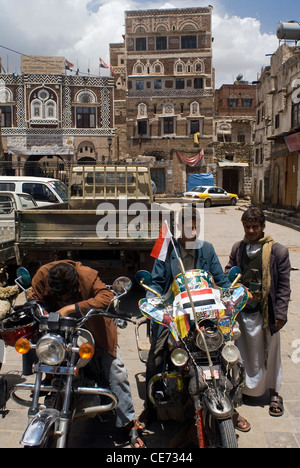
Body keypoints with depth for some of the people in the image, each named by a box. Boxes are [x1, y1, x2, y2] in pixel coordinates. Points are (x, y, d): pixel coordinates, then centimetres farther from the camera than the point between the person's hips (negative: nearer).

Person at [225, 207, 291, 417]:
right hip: (241, 311, 3)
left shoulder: (278, 251, -5)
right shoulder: (238, 248, 8)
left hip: (265, 312, -3)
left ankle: (274, 393, 26)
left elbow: (284, 285, -3)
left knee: (269, 353, 9)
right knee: (242, 353, 13)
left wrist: (280, 313, -7)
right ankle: (244, 387, 32)